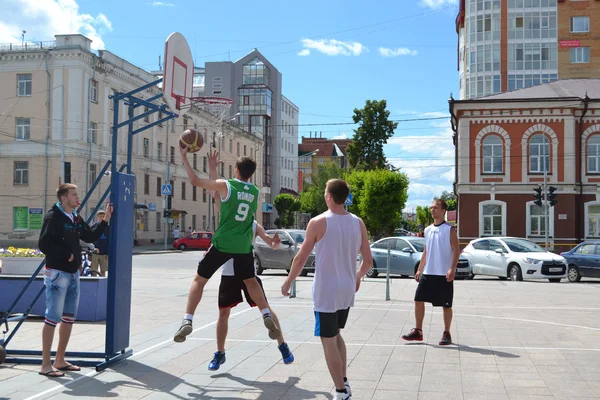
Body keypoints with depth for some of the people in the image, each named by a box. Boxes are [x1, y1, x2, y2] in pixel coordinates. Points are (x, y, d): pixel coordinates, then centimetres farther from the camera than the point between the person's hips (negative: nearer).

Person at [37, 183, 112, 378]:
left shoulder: (76, 218, 12)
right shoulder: (53, 217, -13)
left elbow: (90, 237, 18)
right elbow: (43, 245, -18)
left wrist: (105, 221, 9)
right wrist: (66, 255, -14)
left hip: (73, 273, 9)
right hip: (57, 273, -9)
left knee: (69, 317, 12)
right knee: (53, 317, -7)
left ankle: (60, 360, 22)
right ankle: (46, 364, -1)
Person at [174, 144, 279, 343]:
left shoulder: (226, 185, -8)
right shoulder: (256, 192, 6)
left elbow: (195, 180, -2)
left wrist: (184, 157, 7)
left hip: (222, 243, -3)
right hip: (244, 246, 3)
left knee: (199, 279, 8)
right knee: (251, 282, 21)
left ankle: (187, 321, -1)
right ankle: (267, 316, 7)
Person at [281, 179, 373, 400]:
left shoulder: (318, 223, -13)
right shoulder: (358, 223, 1)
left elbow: (300, 259, -8)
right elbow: (368, 260, 6)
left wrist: (288, 282, 6)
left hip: (326, 292, -5)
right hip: (347, 290, 6)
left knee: (328, 341, 5)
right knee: (336, 335, 24)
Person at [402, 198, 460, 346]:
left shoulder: (449, 229, -6)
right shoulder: (428, 230, 12)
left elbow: (456, 251, -9)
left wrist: (452, 269, -20)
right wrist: (420, 269, 14)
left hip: (444, 274, -6)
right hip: (428, 273, 6)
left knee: (446, 305, 3)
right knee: (418, 299, 2)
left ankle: (446, 334, 15)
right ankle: (418, 331, 12)